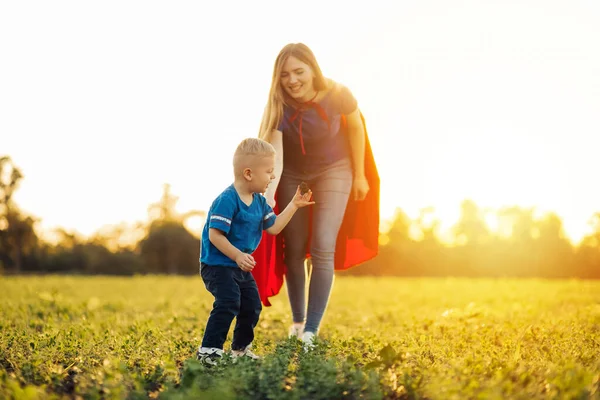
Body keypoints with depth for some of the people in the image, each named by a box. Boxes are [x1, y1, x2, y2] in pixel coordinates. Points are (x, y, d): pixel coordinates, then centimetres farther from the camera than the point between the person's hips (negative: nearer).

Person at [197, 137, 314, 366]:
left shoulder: (259, 201, 6)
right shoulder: (227, 200, -22)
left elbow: (274, 227, 10)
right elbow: (215, 235, -25)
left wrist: (293, 206, 7)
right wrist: (237, 255, -31)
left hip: (240, 267, 9)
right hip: (218, 264, -9)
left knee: (252, 305, 13)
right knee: (228, 303, -24)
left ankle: (240, 349, 31)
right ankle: (209, 351, -18)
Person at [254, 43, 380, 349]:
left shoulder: (338, 96, -26)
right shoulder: (277, 106, -25)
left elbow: (355, 129, -6)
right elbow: (274, 156, -34)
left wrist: (360, 175, 0)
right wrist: (268, 196, -50)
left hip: (333, 171, -2)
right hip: (292, 175, 2)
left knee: (322, 249, -13)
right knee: (293, 250, 7)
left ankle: (311, 331, -8)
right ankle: (297, 320, 28)